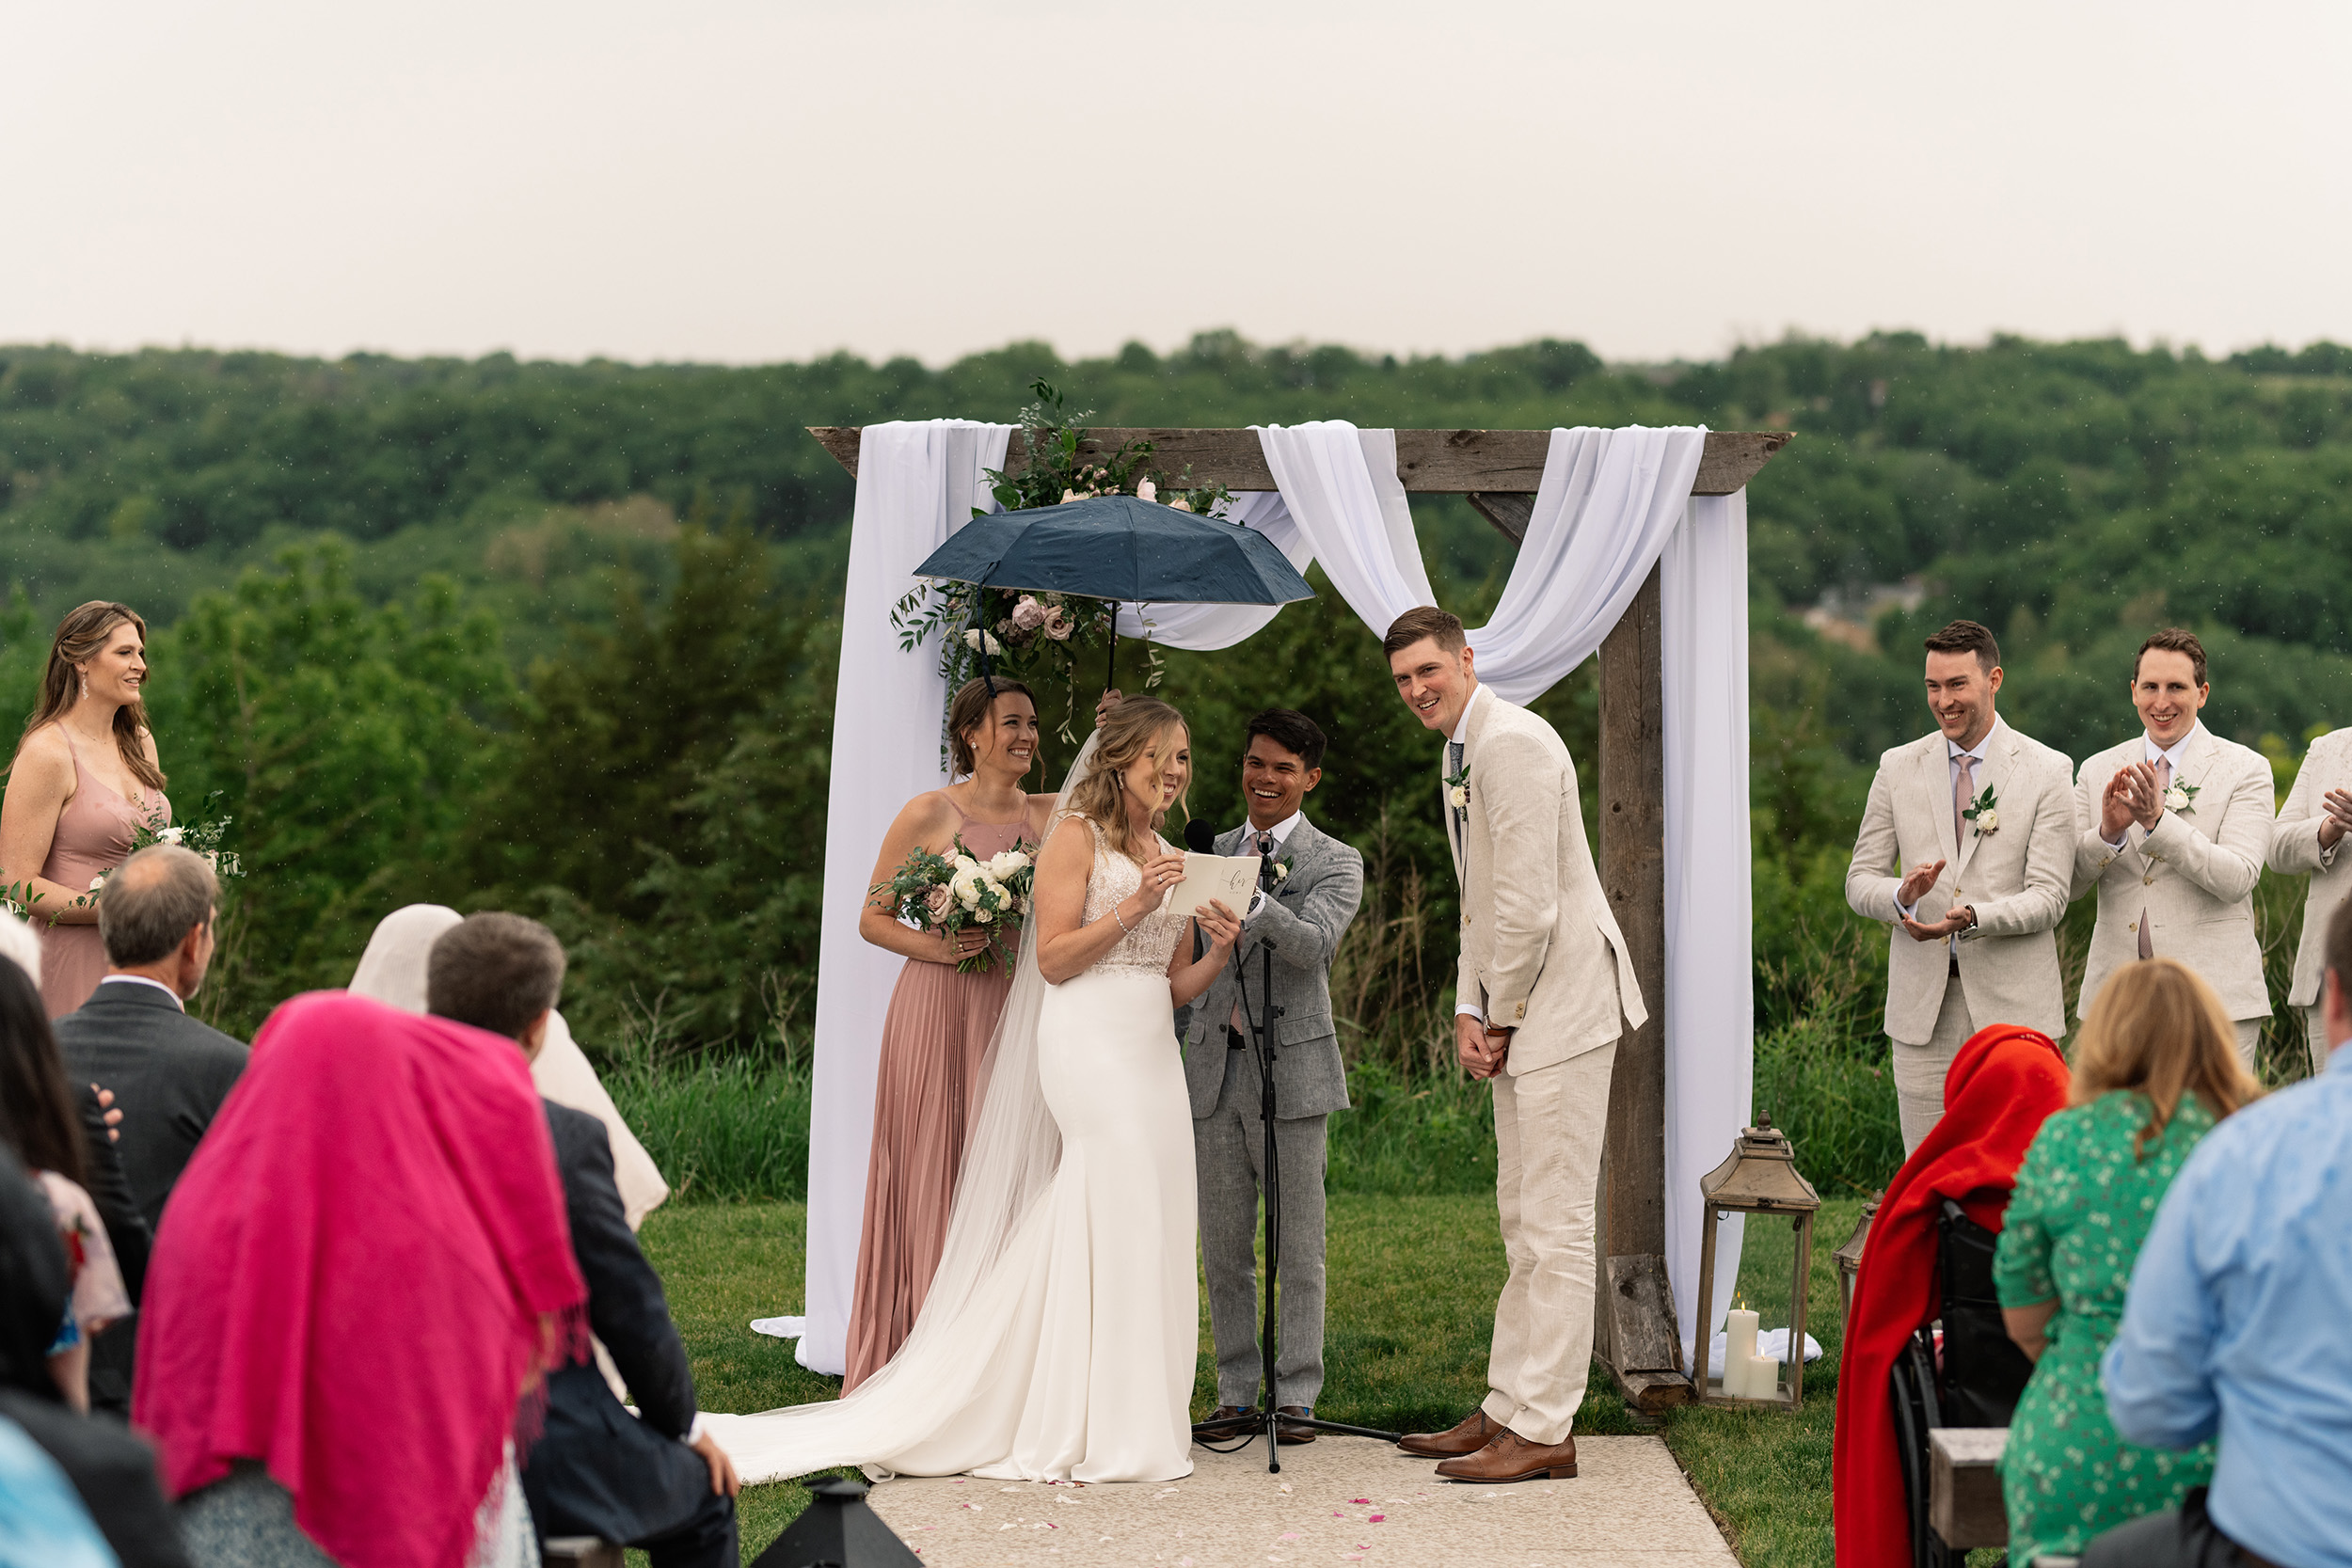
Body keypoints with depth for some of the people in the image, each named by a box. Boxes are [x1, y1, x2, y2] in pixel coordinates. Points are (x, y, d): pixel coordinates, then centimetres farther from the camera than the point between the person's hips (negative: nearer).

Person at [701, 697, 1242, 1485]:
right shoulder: (1077, 837, -3)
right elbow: (1053, 958, -10)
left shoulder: (1170, 860, 19)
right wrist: (1133, 907, -16)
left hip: (1154, 1053, 8)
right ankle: (1097, 1429, -4)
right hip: (1091, 1044, -8)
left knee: (1150, 1228, 4)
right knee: (1115, 1219, -11)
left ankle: (1133, 1422, 10)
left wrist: (1218, 954, -1)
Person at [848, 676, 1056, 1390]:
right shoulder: (929, 814, 0)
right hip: (941, 1009, -3)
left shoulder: (1050, 814, 10)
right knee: (933, 1176, -1)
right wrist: (937, 946, -13)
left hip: (1021, 1010, 4)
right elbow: (873, 919, 3)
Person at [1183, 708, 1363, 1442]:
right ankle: (1236, 1392, 16)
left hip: (1291, 1067, -5)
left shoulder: (1335, 863, -3)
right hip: (1216, 1067, 5)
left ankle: (1297, 1396, 7)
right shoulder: (1217, 852, 14)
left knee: (1299, 1244, 0)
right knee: (1223, 1243, 8)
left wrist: (1256, 905, -37)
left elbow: (1316, 944, -22)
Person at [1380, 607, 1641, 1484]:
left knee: (1555, 1224, -8)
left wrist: (1502, 1015, -10)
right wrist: (1468, 1011, 9)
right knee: (1523, 1223, 14)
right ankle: (1506, 1410, 21)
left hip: (1563, 1000, -11)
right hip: (1514, 1009, 11)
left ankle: (1543, 1430, -5)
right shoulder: (1460, 753, 17)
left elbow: (1529, 902, -20)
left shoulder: (1513, 743, -16)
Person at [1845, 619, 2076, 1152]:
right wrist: (1901, 896, -14)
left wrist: (1972, 917, -23)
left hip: (2013, 1006, -2)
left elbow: (2048, 897, -5)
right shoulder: (1898, 768, 10)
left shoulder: (2048, 771, 1)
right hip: (1922, 1004, 2)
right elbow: (1860, 880, 9)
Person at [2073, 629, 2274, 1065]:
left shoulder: (2245, 769, 1)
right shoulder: (2097, 771, 11)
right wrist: (2108, 831, -13)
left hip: (2214, 996, -3)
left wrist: (2157, 820, -20)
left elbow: (2237, 880, -11)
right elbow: (2068, 883, 6)